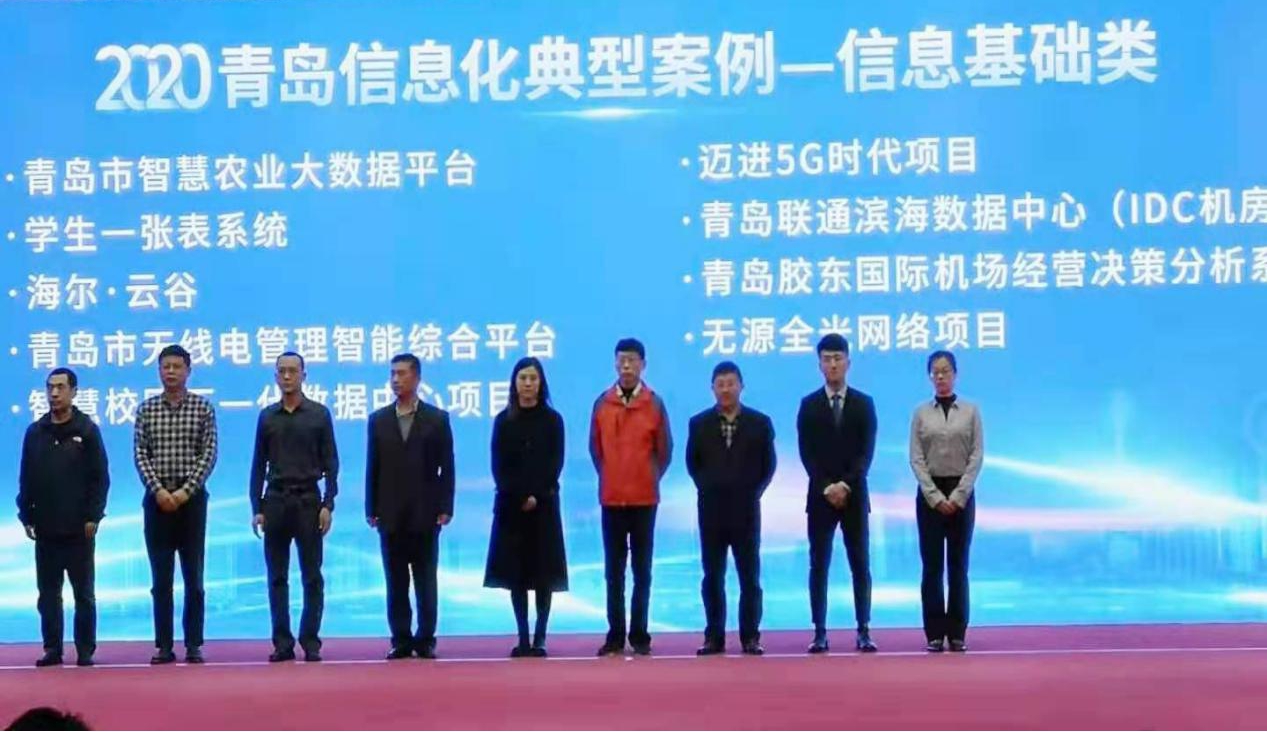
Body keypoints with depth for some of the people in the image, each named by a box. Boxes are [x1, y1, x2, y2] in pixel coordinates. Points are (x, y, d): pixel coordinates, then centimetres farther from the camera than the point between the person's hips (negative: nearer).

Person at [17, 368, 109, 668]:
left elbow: (100, 477, -4)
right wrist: (26, 516, 2)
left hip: (78, 528, -3)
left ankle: (86, 649, 8)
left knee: (84, 592, 3)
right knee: (48, 592, 6)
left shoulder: (87, 430, -1)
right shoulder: (35, 432, 8)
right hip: (45, 529, 3)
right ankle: (52, 648, 12)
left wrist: (93, 516, -11)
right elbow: (25, 478, 9)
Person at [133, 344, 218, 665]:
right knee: (161, 577, 3)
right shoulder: (146, 409, 6)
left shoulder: (203, 407, 2)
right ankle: (164, 646, 7)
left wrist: (186, 490, -13)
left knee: (193, 575, 1)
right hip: (157, 498, 1)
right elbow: (140, 454, 1)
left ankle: (193, 645, 5)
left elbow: (209, 454, -3)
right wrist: (158, 490, -12)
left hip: (192, 497, -1)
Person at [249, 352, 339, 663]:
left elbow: (330, 463, 1)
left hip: (308, 500, -2)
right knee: (277, 577, 2)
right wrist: (256, 508, 2)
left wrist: (328, 504, -8)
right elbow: (258, 465, 9)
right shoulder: (267, 416, 8)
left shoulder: (319, 414, 2)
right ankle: (282, 643, 5)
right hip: (275, 501, 2)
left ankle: (310, 641, 2)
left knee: (312, 577, -2)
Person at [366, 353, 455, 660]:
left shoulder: (437, 419, 3)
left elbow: (447, 468, 0)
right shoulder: (378, 420, 8)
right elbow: (372, 467, 6)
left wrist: (445, 508, -7)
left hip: (425, 514, -2)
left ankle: (425, 639, 7)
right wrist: (371, 509, 1)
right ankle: (401, 640, 7)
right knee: (396, 583, 4)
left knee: (425, 582, 2)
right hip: (391, 515, 2)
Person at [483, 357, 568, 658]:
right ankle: (522, 638, 4)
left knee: (543, 573, -2)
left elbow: (555, 463, -1)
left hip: (544, 504, -1)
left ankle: (540, 638, 1)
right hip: (511, 505, 1)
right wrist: (519, 497, -11)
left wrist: (537, 496, -13)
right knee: (515, 572, 0)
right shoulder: (503, 421, 5)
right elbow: (498, 466, 1)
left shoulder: (552, 420, 3)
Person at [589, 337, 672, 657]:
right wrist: (609, 476, 7)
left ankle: (640, 635, 7)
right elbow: (595, 447, 11)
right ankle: (615, 635, 7)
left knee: (642, 570, 3)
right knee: (614, 570, 4)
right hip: (611, 498, 1)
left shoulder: (655, 403, -1)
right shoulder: (602, 403, 2)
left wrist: (651, 478, 2)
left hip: (644, 498, -1)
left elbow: (664, 450, 5)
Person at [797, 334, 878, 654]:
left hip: (854, 495, 0)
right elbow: (807, 453, -1)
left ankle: (864, 631, 4)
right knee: (819, 565, -1)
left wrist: (846, 484, -14)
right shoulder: (809, 405, 5)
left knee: (860, 565, 1)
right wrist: (826, 487, -13)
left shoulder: (864, 403, 5)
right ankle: (820, 632, 1)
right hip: (820, 496, 0)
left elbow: (866, 451, -2)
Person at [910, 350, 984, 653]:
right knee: (932, 565, 0)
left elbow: (977, 455, -3)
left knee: (958, 564, 2)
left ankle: (957, 633, 7)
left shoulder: (971, 410, 1)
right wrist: (935, 496, -12)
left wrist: (958, 495, -11)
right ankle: (935, 633, 5)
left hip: (961, 493, 0)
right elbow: (916, 459, -3)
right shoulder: (921, 412, 2)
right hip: (930, 493, 0)